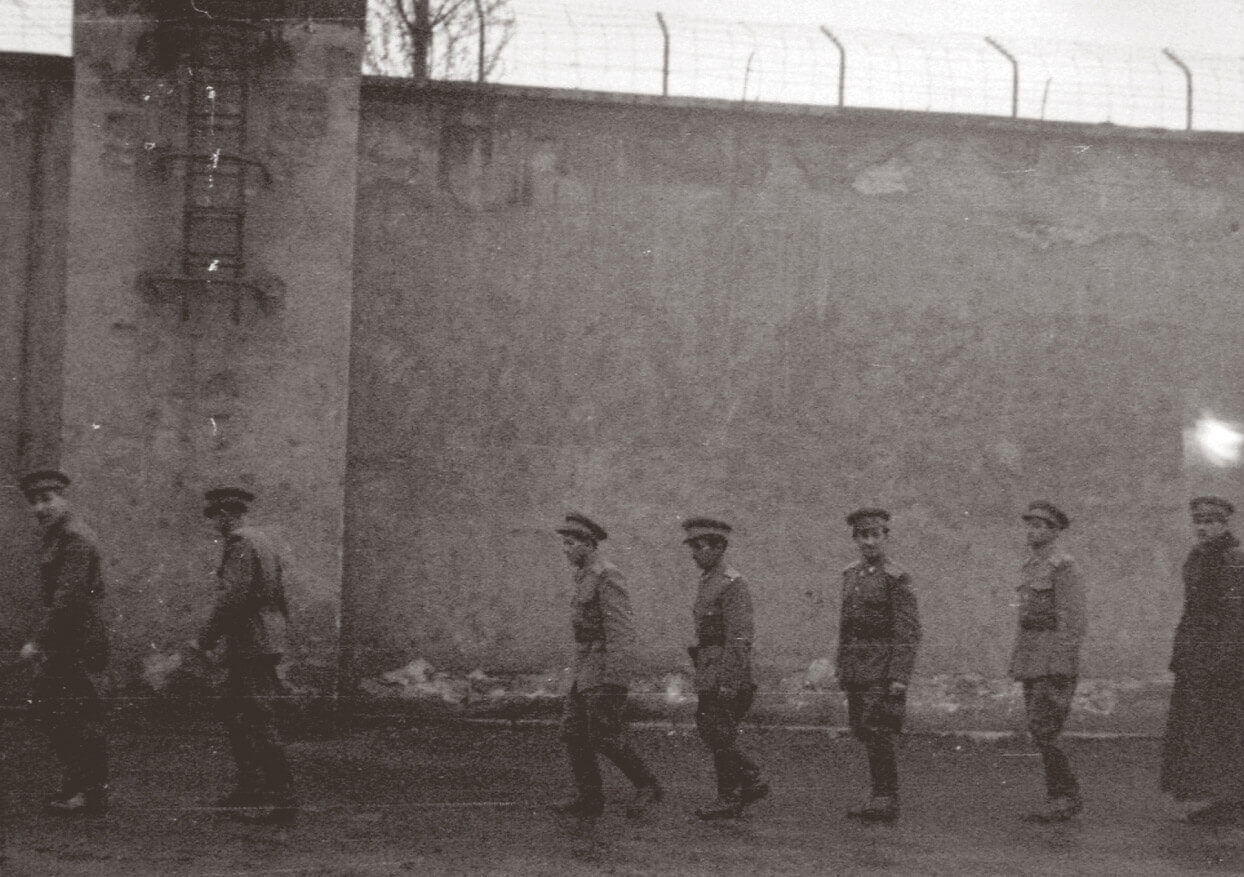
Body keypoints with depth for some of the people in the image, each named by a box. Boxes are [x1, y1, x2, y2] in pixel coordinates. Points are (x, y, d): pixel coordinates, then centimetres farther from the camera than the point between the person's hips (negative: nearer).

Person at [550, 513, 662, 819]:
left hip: (606, 670, -10)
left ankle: (647, 786, 6)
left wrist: (613, 680, -24)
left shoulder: (608, 577, -15)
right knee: (573, 731, 4)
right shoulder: (586, 578, 16)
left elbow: (621, 630, -20)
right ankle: (588, 799, 6)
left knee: (605, 736, -7)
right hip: (588, 672, 10)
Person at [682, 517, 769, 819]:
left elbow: (740, 639, -20)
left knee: (720, 735, -4)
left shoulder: (732, 585, -15)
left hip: (727, 670, -10)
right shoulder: (707, 582, 15)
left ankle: (729, 800, 6)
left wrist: (729, 681, -23)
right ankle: (752, 781, 19)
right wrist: (702, 676, 22)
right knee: (707, 727, 11)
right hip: (709, 671, 10)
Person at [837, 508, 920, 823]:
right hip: (856, 668, 7)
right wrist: (841, 667, 15)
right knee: (862, 730, 10)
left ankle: (885, 801, -3)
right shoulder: (850, 575, 13)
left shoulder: (896, 578, -9)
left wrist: (899, 676, -18)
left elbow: (909, 631, -12)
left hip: (883, 667, -7)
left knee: (877, 733, -9)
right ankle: (884, 797, 20)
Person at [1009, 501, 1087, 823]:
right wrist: (1018, 662, 19)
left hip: (1054, 660, -9)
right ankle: (1064, 798, 14)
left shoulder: (1063, 566, -11)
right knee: (1039, 732, 8)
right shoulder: (1032, 564, 16)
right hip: (1031, 661, 9)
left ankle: (1065, 798, -3)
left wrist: (1061, 669, -19)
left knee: (1043, 731, -11)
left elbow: (1072, 621, -15)